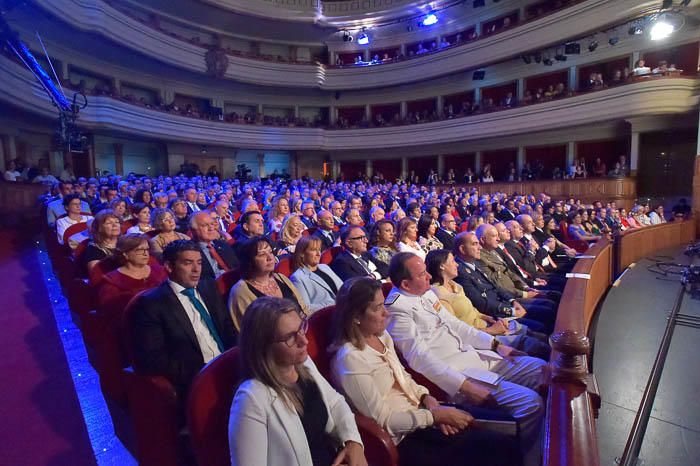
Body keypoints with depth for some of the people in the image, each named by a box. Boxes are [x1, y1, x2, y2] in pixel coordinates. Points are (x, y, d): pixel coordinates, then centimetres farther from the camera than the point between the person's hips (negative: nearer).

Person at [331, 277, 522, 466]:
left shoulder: (381, 336, 3)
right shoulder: (350, 359, -22)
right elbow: (383, 420, -19)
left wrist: (426, 397, -4)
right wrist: (436, 415, -18)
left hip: (418, 412, 8)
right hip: (402, 438, -8)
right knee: (502, 448, -13)